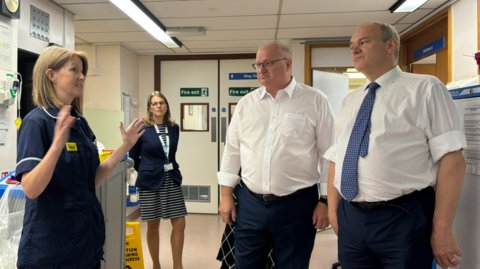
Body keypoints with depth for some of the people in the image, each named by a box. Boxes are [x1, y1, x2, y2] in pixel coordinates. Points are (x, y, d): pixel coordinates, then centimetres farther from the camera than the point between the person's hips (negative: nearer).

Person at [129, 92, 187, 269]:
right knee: (153, 226, 8)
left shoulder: (174, 128, 5)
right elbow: (133, 155, 3)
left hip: (172, 179, 4)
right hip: (151, 181, -3)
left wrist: (171, 169, 11)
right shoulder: (142, 128, -7)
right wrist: (146, 171, 9)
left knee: (179, 224, 2)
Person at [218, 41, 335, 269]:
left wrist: (325, 201, -5)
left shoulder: (315, 101, -4)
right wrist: (226, 196, 7)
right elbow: (232, 151, 9)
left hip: (297, 204, -3)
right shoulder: (246, 103, 7)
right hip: (250, 203, 3)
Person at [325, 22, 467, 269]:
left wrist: (442, 230, -14)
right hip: (350, 219, 5)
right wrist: (333, 210, 5)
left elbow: (452, 158, -10)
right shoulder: (349, 102, 13)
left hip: (404, 219, -5)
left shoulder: (425, 89, -3)